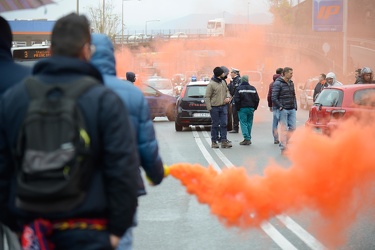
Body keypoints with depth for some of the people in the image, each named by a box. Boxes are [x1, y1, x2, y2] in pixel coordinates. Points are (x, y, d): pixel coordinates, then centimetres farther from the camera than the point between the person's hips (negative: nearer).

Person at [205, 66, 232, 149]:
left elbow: (227, 90, 22)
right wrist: (209, 108, -15)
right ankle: (214, 142, 11)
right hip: (215, 107, -6)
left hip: (223, 106, 6)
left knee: (224, 124, 2)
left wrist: (228, 97, 0)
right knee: (215, 125, 2)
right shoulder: (211, 84, -12)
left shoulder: (223, 82, 8)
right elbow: (207, 97, -10)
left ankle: (224, 141, 5)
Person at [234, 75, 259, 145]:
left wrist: (238, 108, -1)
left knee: (243, 123, -2)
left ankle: (246, 138, -13)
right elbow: (257, 99, 5)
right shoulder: (253, 88, 4)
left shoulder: (239, 89, -8)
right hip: (251, 108, 4)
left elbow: (236, 100, -11)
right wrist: (254, 107, 12)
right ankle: (248, 138, 14)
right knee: (249, 123, 11)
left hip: (242, 108, -4)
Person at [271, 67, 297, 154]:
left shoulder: (291, 83, 13)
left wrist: (295, 106, 10)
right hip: (283, 110, -7)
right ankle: (283, 148, 1)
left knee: (292, 128, 6)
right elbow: (274, 98, -14)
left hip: (292, 110, 7)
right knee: (284, 129, -5)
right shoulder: (278, 83, -9)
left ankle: (285, 143, 20)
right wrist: (280, 107, -15)